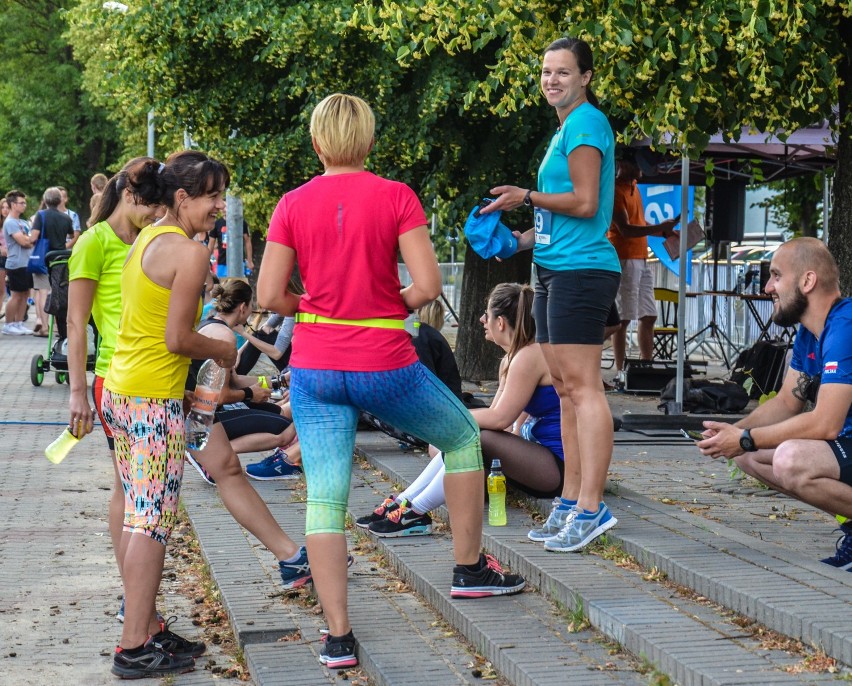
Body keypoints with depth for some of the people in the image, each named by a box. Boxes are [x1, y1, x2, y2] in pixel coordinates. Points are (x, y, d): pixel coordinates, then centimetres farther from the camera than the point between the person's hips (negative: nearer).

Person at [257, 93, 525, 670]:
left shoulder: (292, 205, 0)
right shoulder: (396, 197, -6)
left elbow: (270, 297, -3)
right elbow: (427, 286, -13)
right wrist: (395, 304, 8)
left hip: (315, 368, 2)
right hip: (386, 366, -2)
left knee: (324, 501, 4)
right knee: (464, 437, 23)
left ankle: (339, 637, 1)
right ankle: (470, 568, 28)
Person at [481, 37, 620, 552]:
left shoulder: (586, 123, -9)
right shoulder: (567, 127, 21)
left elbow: (585, 203, -16)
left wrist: (527, 197, -7)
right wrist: (523, 241, 17)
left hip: (581, 271, -10)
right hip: (555, 269, 10)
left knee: (581, 386, -12)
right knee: (566, 389, 11)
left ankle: (591, 507, -12)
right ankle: (572, 504, 15)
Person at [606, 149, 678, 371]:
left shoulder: (633, 186, 16)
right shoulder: (616, 190, -12)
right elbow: (625, 229, -19)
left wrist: (665, 232, 12)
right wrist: (659, 228, -22)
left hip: (641, 260, 9)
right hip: (624, 260, -9)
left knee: (648, 317, 10)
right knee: (624, 318, -8)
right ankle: (620, 370, -6)